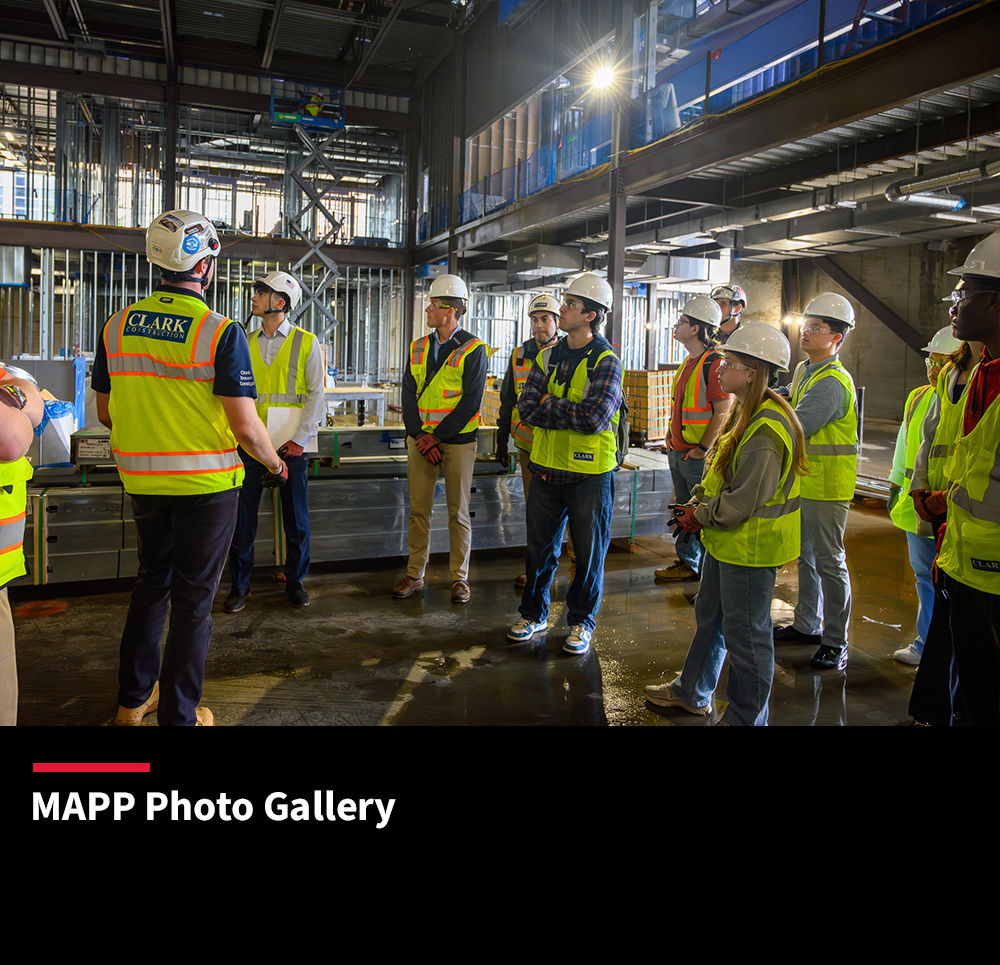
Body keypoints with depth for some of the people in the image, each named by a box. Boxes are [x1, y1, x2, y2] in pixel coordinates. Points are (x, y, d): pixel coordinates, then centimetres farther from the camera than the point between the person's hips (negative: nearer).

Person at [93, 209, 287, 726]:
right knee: (193, 598, 7)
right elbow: (245, 427, -19)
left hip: (142, 480, 5)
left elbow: (105, 412, 9)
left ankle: (132, 701, 34)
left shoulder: (116, 326, 1)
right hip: (206, 482, -5)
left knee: (151, 584, 22)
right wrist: (275, 464, -1)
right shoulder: (221, 332, -16)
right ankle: (178, 715, 18)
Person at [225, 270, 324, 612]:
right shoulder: (246, 343, 11)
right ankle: (240, 584, 16)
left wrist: (300, 437, -11)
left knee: (295, 515, 4)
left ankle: (295, 580, 20)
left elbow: (317, 393, -3)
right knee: (243, 513, 4)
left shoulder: (306, 342, 1)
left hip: (291, 443, -2)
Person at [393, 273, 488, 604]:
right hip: (420, 440, 4)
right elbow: (408, 394, 6)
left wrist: (437, 437, -14)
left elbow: (470, 403, -11)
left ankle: (460, 577, 14)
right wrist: (419, 435, -8)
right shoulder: (418, 348, 11)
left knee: (458, 511, 4)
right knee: (418, 508, 7)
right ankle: (414, 574, 17)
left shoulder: (473, 350, -5)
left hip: (458, 441, -4)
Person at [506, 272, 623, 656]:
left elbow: (593, 418, -24)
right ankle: (533, 613, 32)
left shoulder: (606, 363, -11)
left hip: (589, 473, -5)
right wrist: (570, 414, -16)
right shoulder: (548, 356, 7)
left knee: (589, 552, 8)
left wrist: (550, 404, -11)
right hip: (547, 467, 5)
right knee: (540, 547, 15)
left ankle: (581, 621, 26)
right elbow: (526, 408, -3)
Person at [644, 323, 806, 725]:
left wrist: (700, 517, -13)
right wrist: (696, 502, 3)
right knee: (709, 616, 23)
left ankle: (746, 717, 23)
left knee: (745, 633, 4)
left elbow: (744, 501, -26)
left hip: (751, 547, -11)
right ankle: (693, 692, 41)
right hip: (725, 540, 11)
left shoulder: (766, 431, -26)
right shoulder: (744, 412, 8)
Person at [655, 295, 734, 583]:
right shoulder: (689, 362, 13)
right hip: (678, 452, 9)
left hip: (699, 457, -9)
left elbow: (723, 411, -20)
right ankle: (687, 563, 29)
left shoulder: (714, 363, -17)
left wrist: (702, 450, -19)